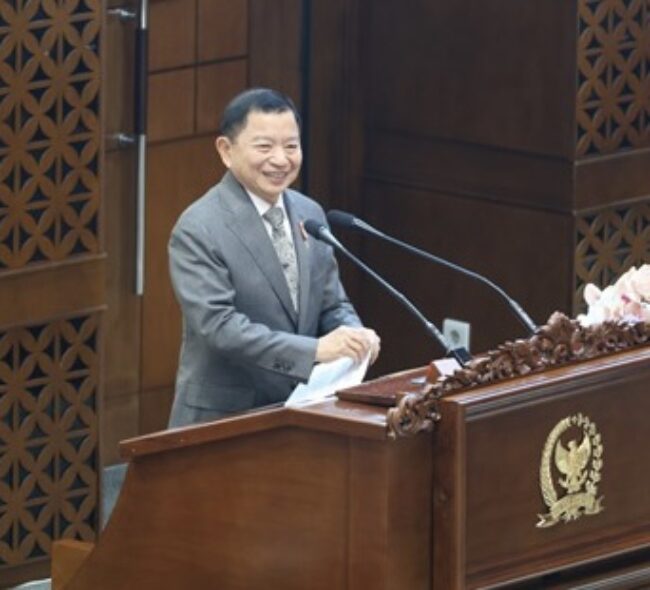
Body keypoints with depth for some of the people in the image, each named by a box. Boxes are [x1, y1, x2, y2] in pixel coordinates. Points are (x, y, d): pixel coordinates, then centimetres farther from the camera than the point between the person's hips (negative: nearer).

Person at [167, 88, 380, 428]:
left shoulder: (310, 215, 9)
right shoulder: (197, 230, -12)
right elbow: (218, 326, -20)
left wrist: (355, 336, -8)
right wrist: (314, 350, -26)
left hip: (300, 411, 6)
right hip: (222, 419, -6)